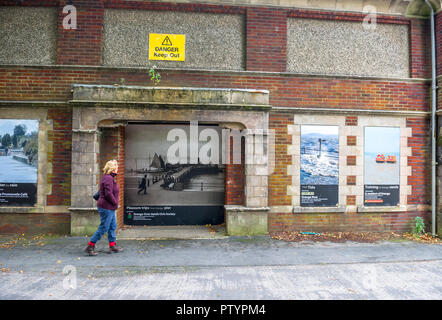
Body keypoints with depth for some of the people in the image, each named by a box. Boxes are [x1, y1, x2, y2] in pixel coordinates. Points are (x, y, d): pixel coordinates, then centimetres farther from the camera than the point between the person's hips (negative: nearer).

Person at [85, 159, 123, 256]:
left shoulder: (108, 177, 14)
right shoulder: (109, 178, -18)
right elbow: (108, 194, -26)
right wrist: (115, 203, -13)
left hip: (109, 208, 11)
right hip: (106, 207, -11)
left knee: (113, 226, 15)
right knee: (103, 228, -3)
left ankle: (112, 246, 22)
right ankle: (90, 246, 7)